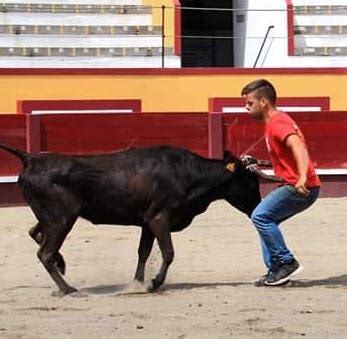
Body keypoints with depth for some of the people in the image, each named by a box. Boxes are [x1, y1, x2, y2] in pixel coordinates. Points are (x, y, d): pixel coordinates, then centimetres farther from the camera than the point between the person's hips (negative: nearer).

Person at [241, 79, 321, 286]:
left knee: (261, 216, -16)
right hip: (295, 185, 10)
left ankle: (287, 263, -11)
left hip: (301, 188, -10)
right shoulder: (278, 120, 20)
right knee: (266, 220, 12)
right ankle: (276, 270, 11)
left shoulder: (277, 123, -13)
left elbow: (297, 146, -31)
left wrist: (302, 178, -44)